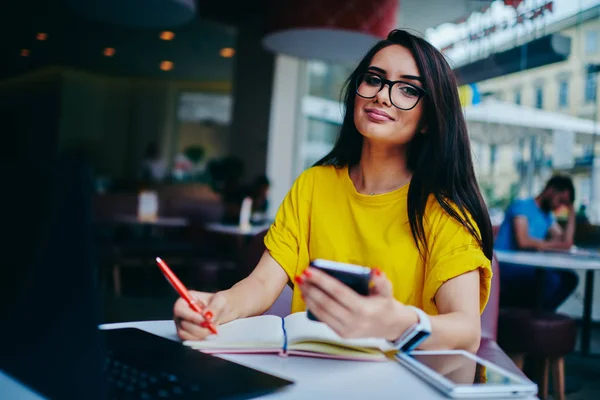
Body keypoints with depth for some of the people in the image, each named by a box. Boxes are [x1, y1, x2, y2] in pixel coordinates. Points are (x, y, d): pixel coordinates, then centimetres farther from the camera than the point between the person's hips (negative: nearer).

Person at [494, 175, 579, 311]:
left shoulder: (547, 217, 19)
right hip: (504, 267, -8)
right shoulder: (522, 206, -6)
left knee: (569, 278, -5)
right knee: (550, 279, -27)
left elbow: (566, 243, 9)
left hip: (525, 267, 9)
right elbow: (523, 241, -19)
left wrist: (571, 212, 12)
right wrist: (554, 244, -6)